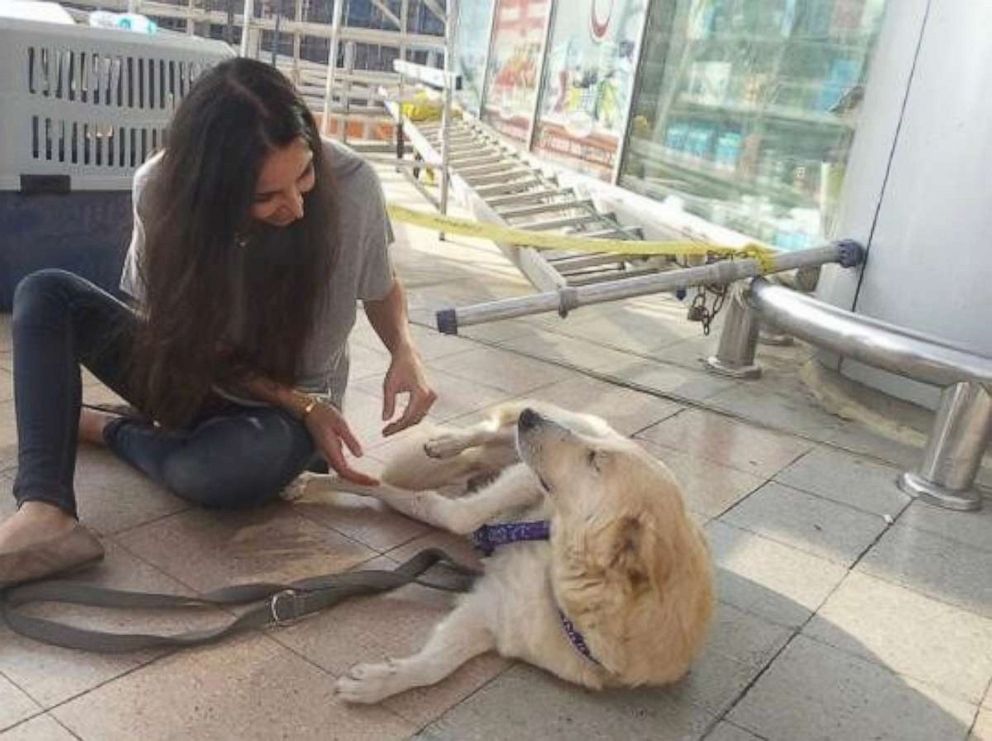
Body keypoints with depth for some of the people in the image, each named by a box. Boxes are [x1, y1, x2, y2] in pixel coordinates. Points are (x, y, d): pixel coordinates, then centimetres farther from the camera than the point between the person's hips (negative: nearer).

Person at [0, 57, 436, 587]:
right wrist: (300, 404, -21)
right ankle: (45, 518, -30)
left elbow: (380, 288, -2)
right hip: (191, 379, 3)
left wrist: (404, 350, -23)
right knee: (46, 294, -15)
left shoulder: (351, 184, -24)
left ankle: (107, 430, -2)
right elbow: (193, 342, -11)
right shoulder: (163, 189, -21)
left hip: (289, 410, -2)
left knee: (219, 473, -36)